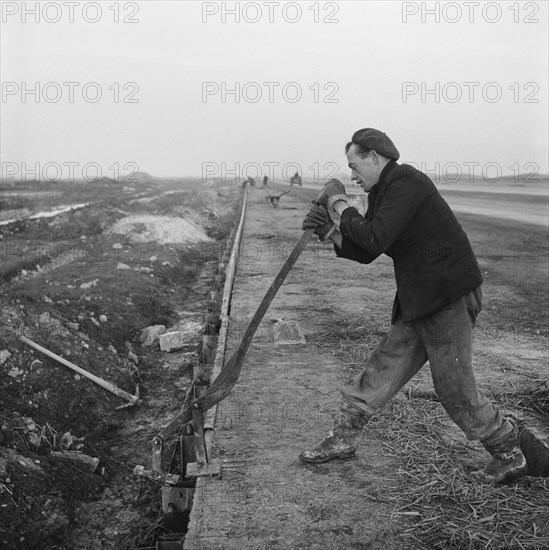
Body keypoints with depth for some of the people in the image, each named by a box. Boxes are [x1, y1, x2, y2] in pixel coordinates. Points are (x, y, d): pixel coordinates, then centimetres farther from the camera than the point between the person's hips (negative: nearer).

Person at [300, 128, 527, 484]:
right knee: (384, 368, 13)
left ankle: (510, 454, 17)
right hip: (418, 302, 10)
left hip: (450, 298, -10)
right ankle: (343, 439, 24)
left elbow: (375, 240, -25)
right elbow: (365, 252, 16)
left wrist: (343, 210, -11)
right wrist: (330, 232, 1)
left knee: (455, 389, -2)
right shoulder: (383, 193, 15)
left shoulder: (406, 182, -15)